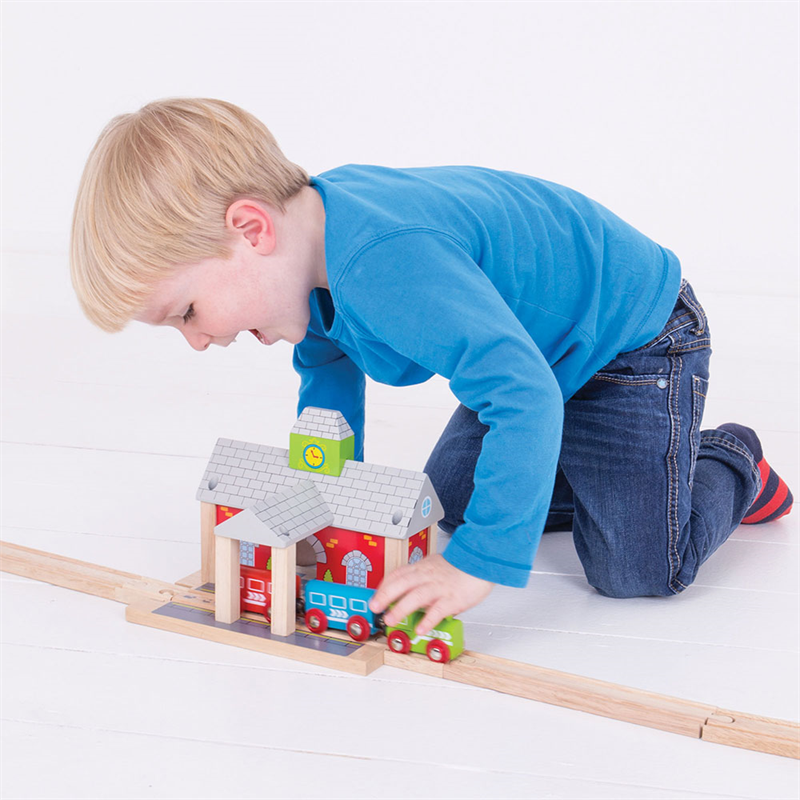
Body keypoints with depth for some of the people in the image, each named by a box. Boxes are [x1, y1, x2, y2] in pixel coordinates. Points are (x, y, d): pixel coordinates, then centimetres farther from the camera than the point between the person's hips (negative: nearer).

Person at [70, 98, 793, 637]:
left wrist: (481, 560, -42)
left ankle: (727, 463, 16)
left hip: (635, 338, -9)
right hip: (534, 348, 9)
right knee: (447, 503, 13)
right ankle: (593, 466, 29)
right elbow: (328, 365, 9)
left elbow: (526, 396, -45)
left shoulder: (388, 265, -43)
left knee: (641, 568, -12)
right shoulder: (319, 218, -11)